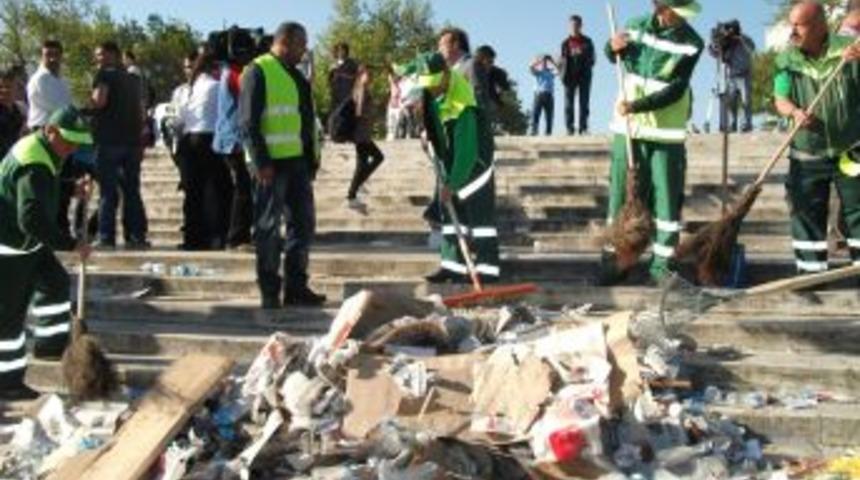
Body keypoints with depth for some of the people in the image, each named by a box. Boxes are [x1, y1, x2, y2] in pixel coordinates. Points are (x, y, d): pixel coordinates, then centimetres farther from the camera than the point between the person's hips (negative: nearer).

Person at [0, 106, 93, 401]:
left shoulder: (36, 145, 4)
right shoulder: (35, 167, -28)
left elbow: (46, 190, 22)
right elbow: (32, 219, -35)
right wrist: (71, 245, -33)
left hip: (26, 242, 10)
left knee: (56, 282, 20)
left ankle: (49, 343, 34)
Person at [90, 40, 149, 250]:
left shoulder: (105, 75, -3)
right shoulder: (133, 79, 17)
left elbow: (99, 101, -19)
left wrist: (89, 101, 4)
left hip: (109, 140, -6)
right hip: (132, 141, 6)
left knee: (108, 192, -4)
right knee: (132, 191, 8)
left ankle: (106, 238, -5)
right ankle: (137, 236, 7)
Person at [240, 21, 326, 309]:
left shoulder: (297, 76, 18)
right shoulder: (258, 72, -7)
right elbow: (248, 123, -13)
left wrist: (313, 156, 18)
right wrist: (261, 162, -18)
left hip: (298, 162, 9)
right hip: (271, 164, -8)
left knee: (303, 224, 11)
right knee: (268, 228, -1)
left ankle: (296, 287, 20)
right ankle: (270, 292, 6)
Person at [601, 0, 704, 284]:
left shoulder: (691, 44, -9)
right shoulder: (636, 26, 0)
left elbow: (675, 90, -16)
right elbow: (616, 57, 19)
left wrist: (636, 106, -25)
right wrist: (613, 47, -4)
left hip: (666, 133, -2)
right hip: (628, 128, 2)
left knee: (667, 198, 2)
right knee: (621, 195, 6)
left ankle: (662, 262, 14)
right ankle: (614, 259, 16)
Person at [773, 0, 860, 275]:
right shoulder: (787, 59, -3)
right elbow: (780, 100, -1)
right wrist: (794, 112, -25)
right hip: (807, 155, 3)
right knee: (807, 213, 8)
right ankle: (811, 270, 19)